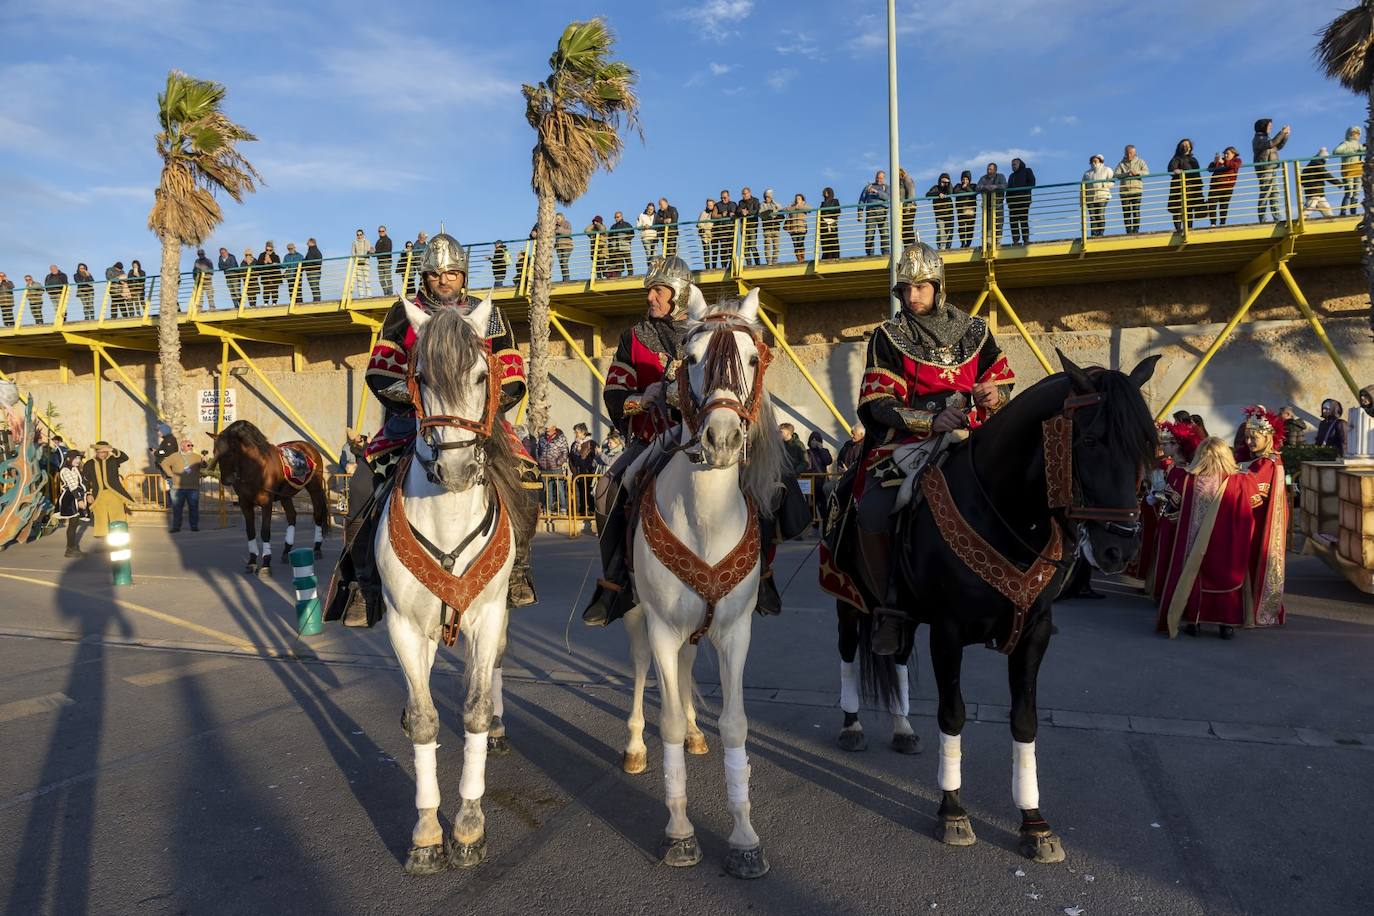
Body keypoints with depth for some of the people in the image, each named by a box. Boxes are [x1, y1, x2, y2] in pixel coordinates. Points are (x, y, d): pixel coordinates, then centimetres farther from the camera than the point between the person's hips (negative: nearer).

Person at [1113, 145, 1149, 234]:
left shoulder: (1140, 162, 13)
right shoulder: (1121, 163, 13)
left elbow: (1147, 172, 0)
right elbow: (1115, 174, -3)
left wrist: (1137, 172, -20)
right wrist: (1126, 174, -18)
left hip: (1136, 190, -1)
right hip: (1124, 191, 1)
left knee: (1136, 212, -9)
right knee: (1126, 213, -1)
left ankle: (1136, 231, -7)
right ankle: (1128, 231, 2)